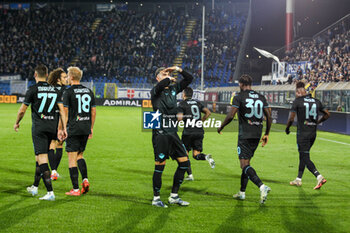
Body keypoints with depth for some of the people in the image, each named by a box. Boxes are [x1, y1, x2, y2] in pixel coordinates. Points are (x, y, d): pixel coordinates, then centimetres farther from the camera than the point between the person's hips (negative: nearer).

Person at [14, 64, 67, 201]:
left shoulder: (33, 90, -5)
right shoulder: (54, 90, 9)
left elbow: (22, 110, 0)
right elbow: (62, 109, 3)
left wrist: (17, 123, 17)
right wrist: (63, 128, 5)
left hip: (39, 127, -5)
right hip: (52, 127, 5)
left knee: (42, 159, -8)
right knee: (40, 157, 19)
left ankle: (50, 192, -17)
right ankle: (35, 187, 30)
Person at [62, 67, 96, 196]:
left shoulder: (68, 92, -7)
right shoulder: (89, 91, 9)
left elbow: (64, 112, -10)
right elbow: (93, 111, 11)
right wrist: (91, 128, 19)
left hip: (73, 129, -6)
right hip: (85, 129, 6)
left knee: (72, 158, 0)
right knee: (80, 155, 20)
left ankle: (75, 189, -1)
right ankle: (85, 179, 1)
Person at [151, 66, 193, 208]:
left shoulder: (174, 88, 14)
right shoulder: (155, 91, -6)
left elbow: (189, 79, 18)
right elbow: (162, 84, -28)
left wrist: (179, 70, 4)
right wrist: (170, 79, -8)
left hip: (173, 132, 7)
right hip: (160, 133, -7)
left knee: (184, 162, 5)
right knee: (160, 165, -4)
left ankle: (174, 196, 15)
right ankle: (156, 198, 9)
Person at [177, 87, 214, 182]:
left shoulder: (182, 104, -3)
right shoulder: (198, 103, 14)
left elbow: (179, 117, -14)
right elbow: (208, 112, 9)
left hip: (188, 132, -5)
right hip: (199, 131, 5)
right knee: (196, 154, 9)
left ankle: (190, 175, 5)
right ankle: (207, 157, -23)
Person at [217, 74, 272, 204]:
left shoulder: (239, 97, -6)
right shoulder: (261, 97, 11)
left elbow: (230, 116, -12)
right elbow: (269, 116, 10)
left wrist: (221, 127, 4)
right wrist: (267, 134, 18)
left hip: (245, 135, -6)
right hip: (257, 135, 6)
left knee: (244, 165, -9)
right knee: (246, 163, 17)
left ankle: (262, 186, -29)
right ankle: (242, 192, 22)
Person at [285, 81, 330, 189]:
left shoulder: (297, 101, -7)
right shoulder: (316, 101, 8)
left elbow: (291, 118, -10)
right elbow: (327, 114, 14)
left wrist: (287, 128, 7)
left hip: (302, 133, -6)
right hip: (313, 133, 6)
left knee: (305, 158, -6)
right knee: (303, 156, 18)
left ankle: (319, 177, -22)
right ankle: (298, 179, 25)